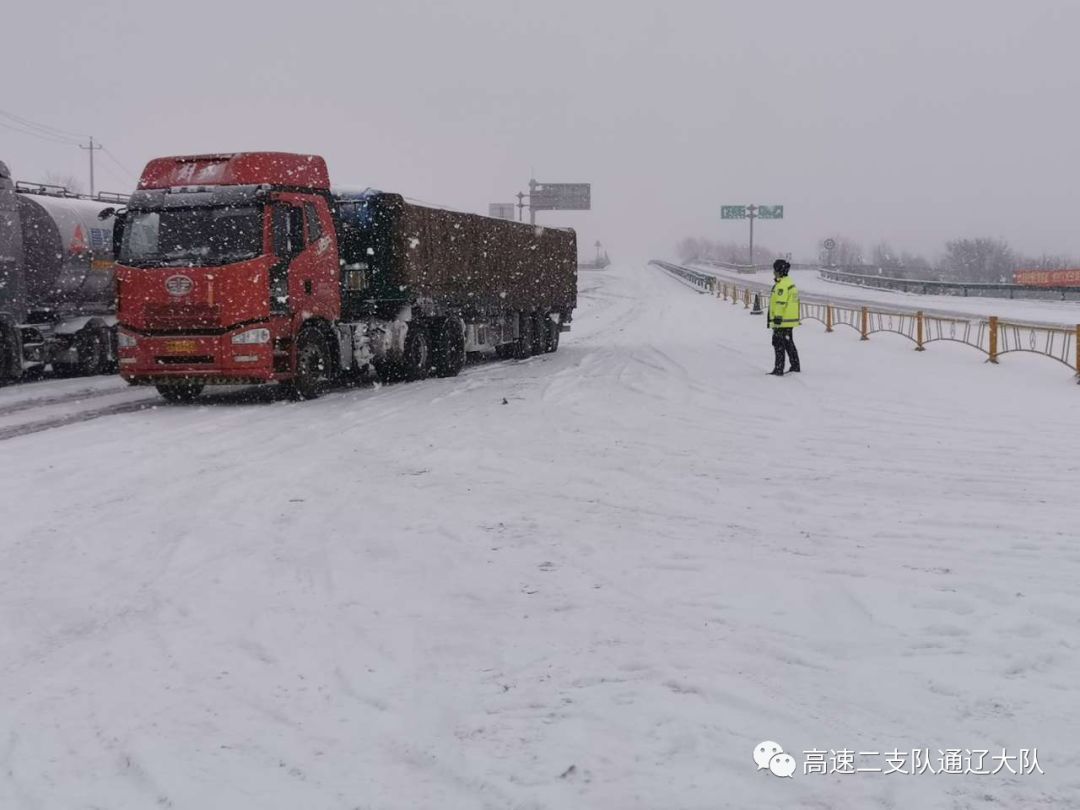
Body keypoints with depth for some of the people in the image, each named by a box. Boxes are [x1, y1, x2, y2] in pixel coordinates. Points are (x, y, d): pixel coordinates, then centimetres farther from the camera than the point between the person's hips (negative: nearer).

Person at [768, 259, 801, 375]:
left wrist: (778, 318, -24)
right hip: (791, 320, 10)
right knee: (789, 344, 17)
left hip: (782, 321, -10)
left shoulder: (782, 285, -17)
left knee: (779, 344, -6)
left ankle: (779, 369, -6)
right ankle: (795, 367, 23)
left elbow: (781, 303, -23)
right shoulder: (791, 283, 16)